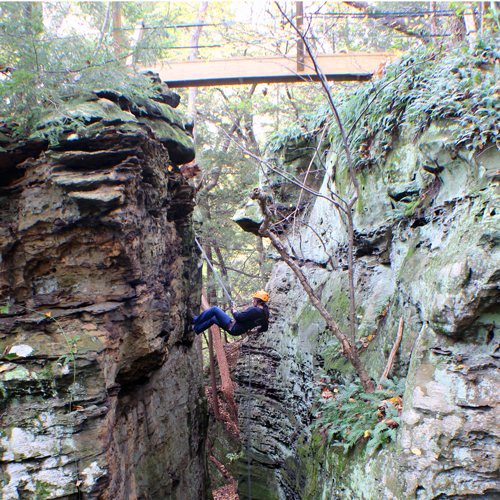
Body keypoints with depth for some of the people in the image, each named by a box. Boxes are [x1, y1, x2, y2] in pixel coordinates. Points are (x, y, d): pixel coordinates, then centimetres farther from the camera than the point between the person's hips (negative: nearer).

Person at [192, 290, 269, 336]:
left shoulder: (254, 310, -24)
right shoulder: (265, 312, 3)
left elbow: (239, 317, -25)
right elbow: (265, 328, 13)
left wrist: (234, 311, -6)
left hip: (233, 328, -10)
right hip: (238, 331, 10)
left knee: (214, 309, -3)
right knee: (213, 319, 24)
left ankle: (195, 320, 10)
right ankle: (195, 329, 35)